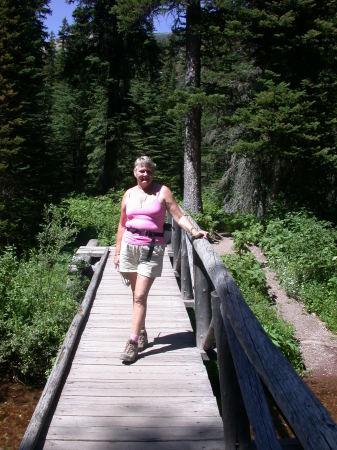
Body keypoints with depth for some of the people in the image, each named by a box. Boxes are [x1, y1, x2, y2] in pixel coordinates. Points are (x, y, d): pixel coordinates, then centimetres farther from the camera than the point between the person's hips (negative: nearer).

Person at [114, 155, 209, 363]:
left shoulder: (162, 191, 2)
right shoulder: (129, 194, 11)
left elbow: (179, 216, -2)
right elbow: (122, 225, 17)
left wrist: (193, 230, -19)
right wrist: (117, 251, 14)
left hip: (152, 248, -4)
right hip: (129, 245, 4)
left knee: (140, 296, -9)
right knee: (137, 294, 9)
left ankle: (133, 343, -6)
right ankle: (142, 332, 25)